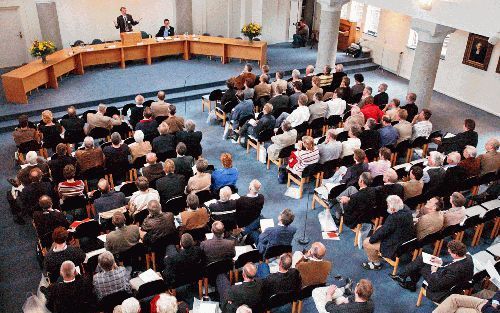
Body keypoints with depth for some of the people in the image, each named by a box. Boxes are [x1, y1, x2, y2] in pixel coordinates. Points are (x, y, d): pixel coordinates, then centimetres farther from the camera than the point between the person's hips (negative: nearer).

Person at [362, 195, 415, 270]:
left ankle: (376, 263, 18)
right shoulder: (406, 209, -6)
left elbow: (383, 231, -21)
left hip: (396, 246, -10)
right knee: (378, 228, 25)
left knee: (366, 243, -4)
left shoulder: (394, 218, -34)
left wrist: (372, 239, -8)